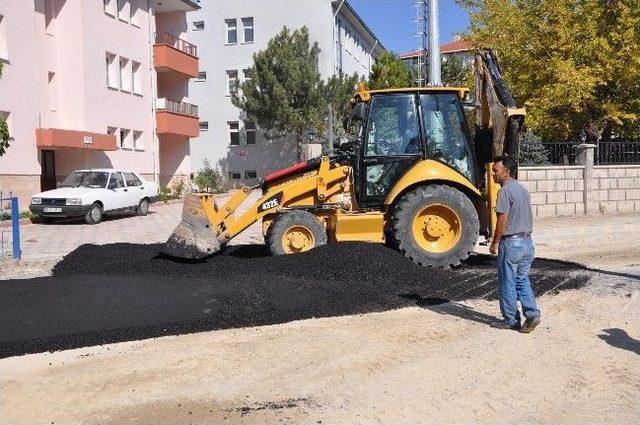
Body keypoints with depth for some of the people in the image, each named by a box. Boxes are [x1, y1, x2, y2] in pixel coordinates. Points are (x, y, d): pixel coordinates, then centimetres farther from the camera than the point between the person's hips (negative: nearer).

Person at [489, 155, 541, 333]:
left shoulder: (505, 191, -14)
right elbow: (527, 218, 16)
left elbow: (502, 220, -17)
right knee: (523, 280, 15)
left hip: (511, 242, -8)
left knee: (508, 283, 4)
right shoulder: (524, 190, 13)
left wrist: (495, 243, -9)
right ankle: (532, 314, 5)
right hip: (527, 241, 8)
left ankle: (511, 320, 12)